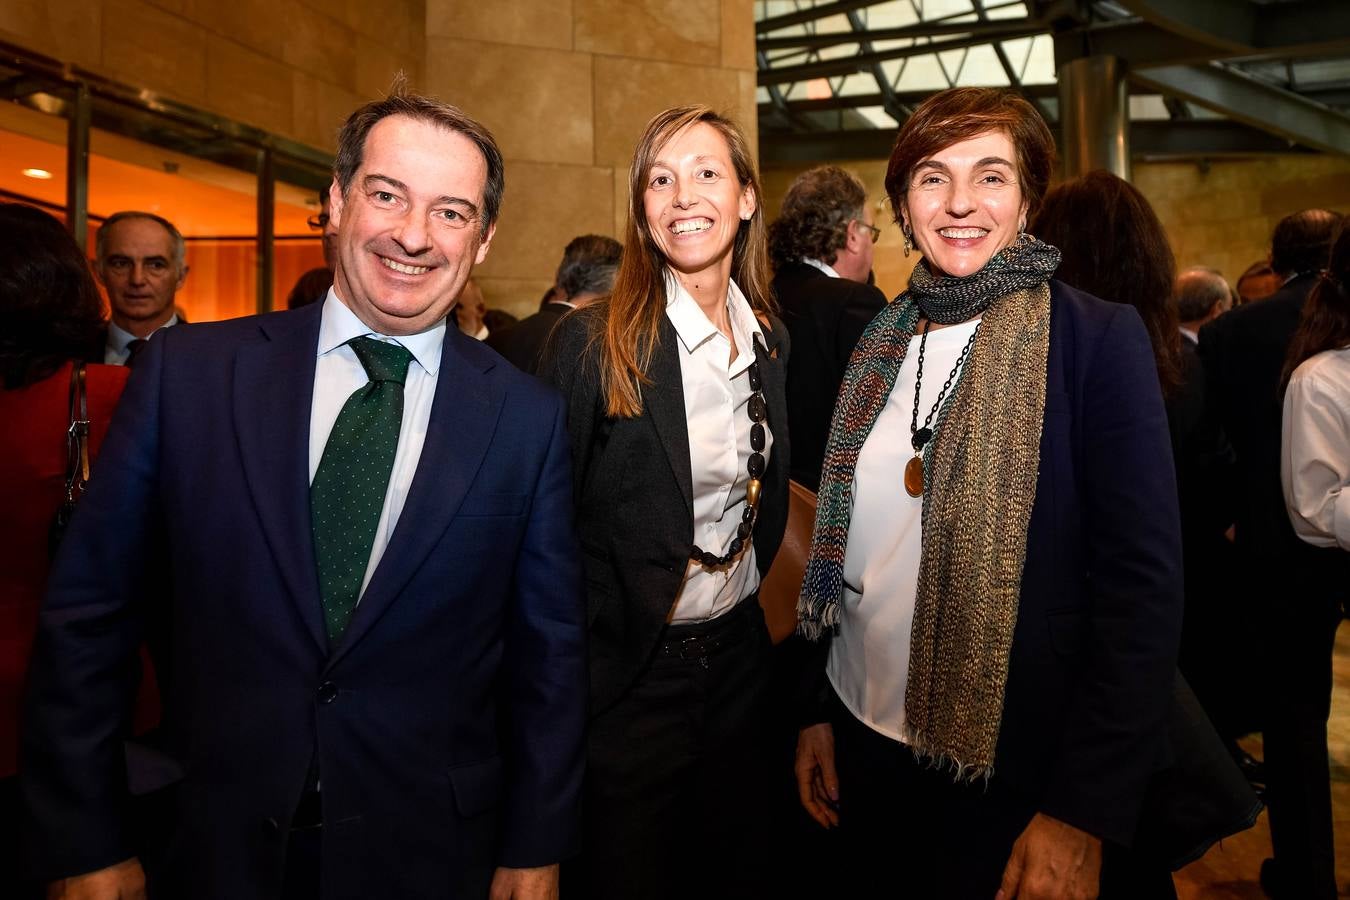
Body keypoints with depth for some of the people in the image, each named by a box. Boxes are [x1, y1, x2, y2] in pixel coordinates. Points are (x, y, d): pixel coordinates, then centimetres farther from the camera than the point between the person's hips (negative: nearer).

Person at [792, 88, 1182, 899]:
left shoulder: (1099, 339, -11)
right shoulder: (881, 345, 3)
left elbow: (1143, 585, -13)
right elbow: (843, 547, 7)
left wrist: (1084, 812, -14)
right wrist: (816, 710, 6)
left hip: (1017, 774, -4)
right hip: (866, 748, 5)